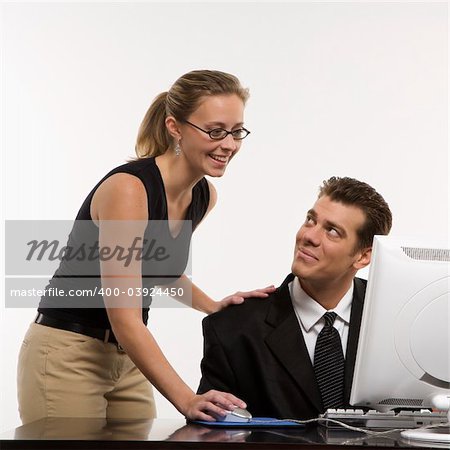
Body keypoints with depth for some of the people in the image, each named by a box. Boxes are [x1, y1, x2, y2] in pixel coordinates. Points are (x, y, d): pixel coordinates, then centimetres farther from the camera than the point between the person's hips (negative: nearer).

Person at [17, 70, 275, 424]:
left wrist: (211, 305, 3)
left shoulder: (204, 197, 0)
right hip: (68, 355, -8)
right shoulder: (128, 188, -24)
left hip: (126, 358, 8)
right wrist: (186, 400, -37)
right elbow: (125, 318, -29)